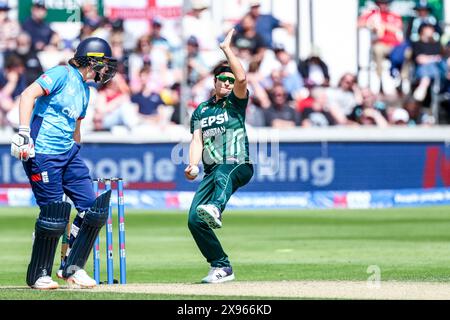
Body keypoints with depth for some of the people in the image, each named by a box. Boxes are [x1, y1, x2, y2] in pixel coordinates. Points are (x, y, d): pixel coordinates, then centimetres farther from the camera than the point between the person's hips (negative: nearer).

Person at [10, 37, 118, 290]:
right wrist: (24, 133, -30)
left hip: (69, 153, 9)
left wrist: (77, 161, 25)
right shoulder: (62, 75, -9)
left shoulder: (85, 90, 17)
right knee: (54, 215, -9)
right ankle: (39, 275, 8)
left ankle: (72, 268, 12)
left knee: (93, 208, 1)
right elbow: (28, 94, -21)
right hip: (42, 153, -9)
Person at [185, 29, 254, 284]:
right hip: (211, 172, 5)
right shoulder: (202, 110, 21)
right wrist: (193, 166, -10)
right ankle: (221, 267, 0)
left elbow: (242, 78, -12)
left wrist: (227, 49, -7)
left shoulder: (236, 102, 9)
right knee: (195, 220, -9)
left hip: (239, 166, -5)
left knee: (222, 175, -42)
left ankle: (215, 210, -74)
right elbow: (197, 140, 8)